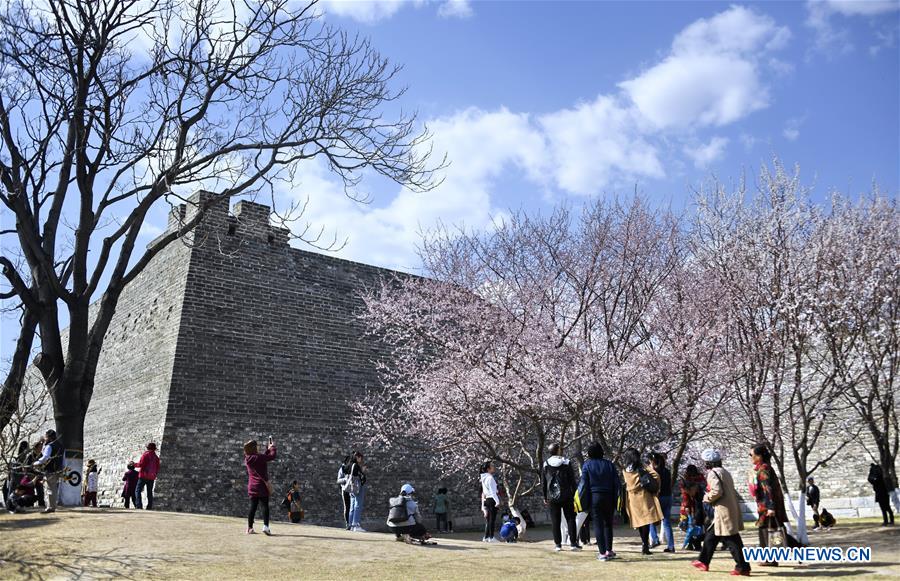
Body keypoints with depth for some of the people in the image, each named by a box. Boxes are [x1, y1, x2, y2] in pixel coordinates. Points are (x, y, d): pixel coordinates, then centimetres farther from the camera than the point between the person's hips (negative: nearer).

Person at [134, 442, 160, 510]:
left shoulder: (145, 454, -4)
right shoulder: (156, 457, 12)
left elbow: (141, 464, -12)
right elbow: (157, 468, 12)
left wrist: (134, 464, 5)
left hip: (143, 476, -5)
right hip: (152, 477, 5)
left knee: (138, 491, -2)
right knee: (150, 492, 7)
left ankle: (139, 505, -16)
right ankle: (149, 507, 1)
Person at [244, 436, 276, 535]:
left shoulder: (248, 459, 7)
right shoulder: (258, 457, -15)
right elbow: (272, 456, -8)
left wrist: (268, 449, 26)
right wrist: (273, 447, 9)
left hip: (251, 487, 7)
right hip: (262, 485, -7)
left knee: (253, 507, 12)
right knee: (265, 506, -3)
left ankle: (249, 528, 12)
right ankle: (265, 526, -13)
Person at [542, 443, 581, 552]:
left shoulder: (546, 465, 2)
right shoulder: (566, 463, -2)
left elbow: (543, 483, 6)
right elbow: (572, 480, -2)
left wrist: (545, 497, 13)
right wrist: (574, 495, 3)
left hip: (552, 497, 1)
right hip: (566, 497, -1)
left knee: (555, 521, 5)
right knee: (570, 519, 6)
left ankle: (557, 544, 5)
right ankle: (573, 543, 2)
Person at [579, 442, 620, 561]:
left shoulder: (587, 465, -4)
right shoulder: (610, 464, 4)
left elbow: (583, 483, -7)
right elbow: (616, 483, 3)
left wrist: (583, 500, 0)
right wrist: (615, 499, 7)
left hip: (594, 497, -3)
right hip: (609, 497, 3)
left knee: (598, 524, 2)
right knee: (608, 524, 16)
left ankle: (602, 553, 0)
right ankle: (609, 550, 19)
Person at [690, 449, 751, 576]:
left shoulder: (712, 473, -11)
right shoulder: (725, 472, 18)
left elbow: (717, 491, -23)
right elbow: (731, 491, 19)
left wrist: (706, 498, -5)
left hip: (723, 511, -10)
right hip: (731, 509, 10)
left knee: (730, 539, -5)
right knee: (711, 536, 18)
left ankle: (743, 567, -3)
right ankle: (703, 562, 26)